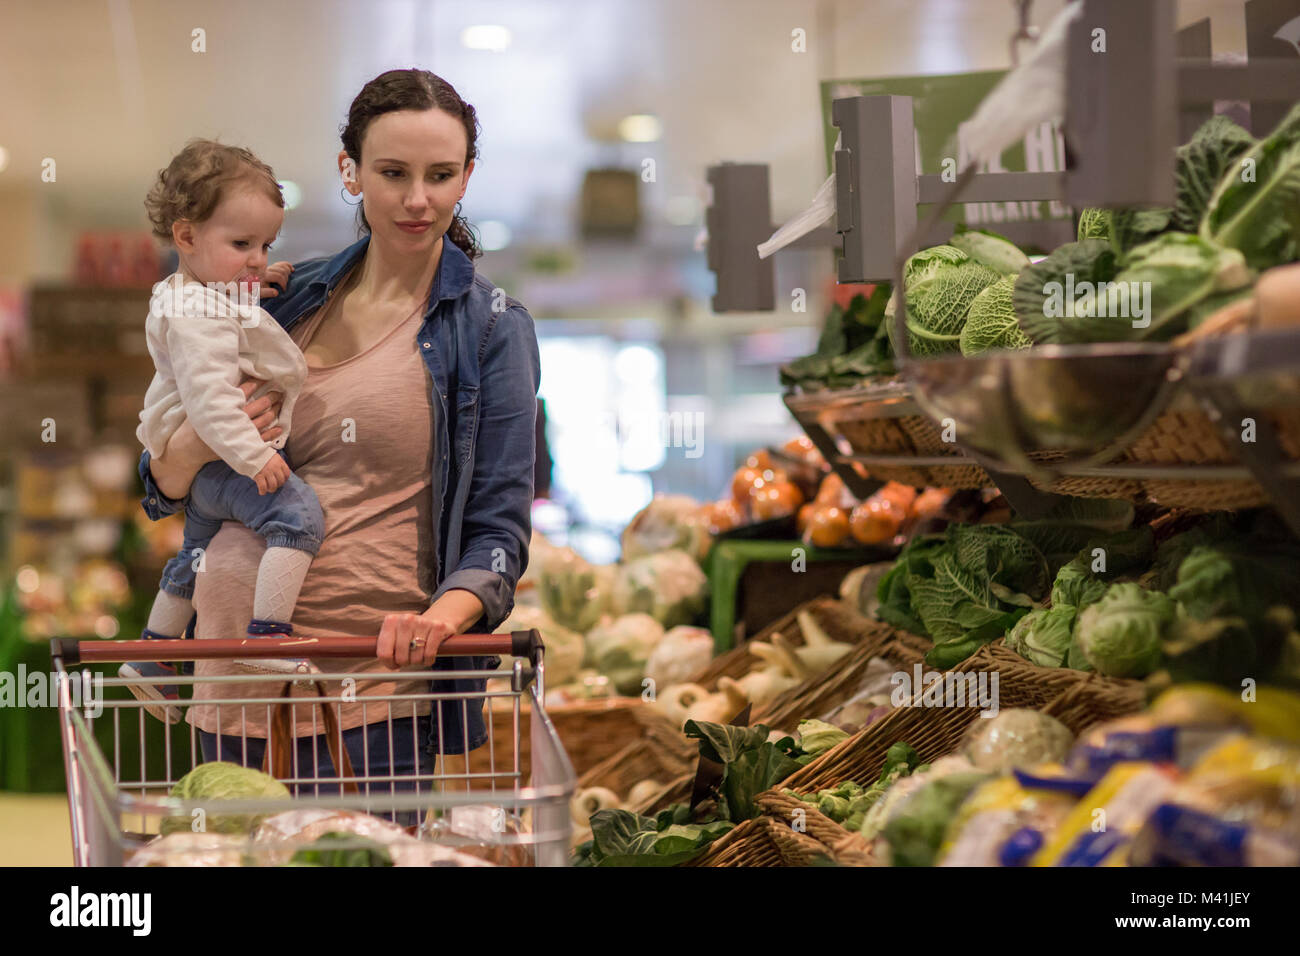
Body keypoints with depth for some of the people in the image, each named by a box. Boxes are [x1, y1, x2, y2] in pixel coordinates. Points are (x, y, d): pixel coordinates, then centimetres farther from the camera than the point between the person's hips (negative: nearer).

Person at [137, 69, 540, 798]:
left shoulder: (491, 327, 0)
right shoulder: (293, 298, 10)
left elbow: (499, 528, -4)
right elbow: (163, 488, 14)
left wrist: (441, 616, -24)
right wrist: (200, 443, -9)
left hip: (380, 680, -3)